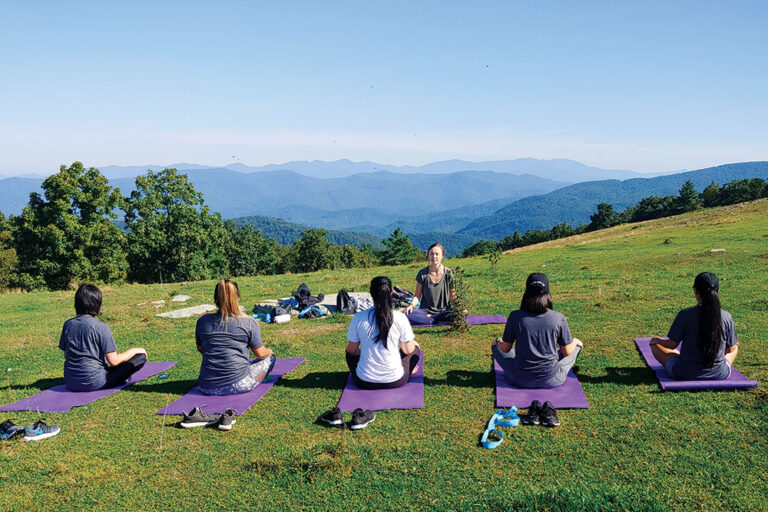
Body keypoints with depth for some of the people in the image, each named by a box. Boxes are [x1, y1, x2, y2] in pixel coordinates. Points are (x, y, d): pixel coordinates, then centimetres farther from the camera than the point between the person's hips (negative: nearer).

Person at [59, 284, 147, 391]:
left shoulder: (68, 324, 3)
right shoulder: (101, 327, -14)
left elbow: (66, 355, 13)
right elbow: (113, 361, -12)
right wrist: (134, 350, 3)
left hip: (70, 384, 6)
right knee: (141, 356, -2)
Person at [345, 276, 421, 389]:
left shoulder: (358, 318, -10)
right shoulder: (400, 318, -12)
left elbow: (352, 350, 2)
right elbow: (408, 350, -1)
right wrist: (414, 343, 23)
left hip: (365, 382, 1)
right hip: (395, 381, 0)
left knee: (350, 353, 31)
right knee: (415, 348, 25)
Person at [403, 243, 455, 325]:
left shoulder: (449, 274, 0)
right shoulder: (422, 273, 1)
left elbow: (452, 297, 4)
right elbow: (417, 295, 5)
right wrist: (411, 305, -16)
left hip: (443, 311, 0)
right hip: (426, 310, 0)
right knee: (406, 314, -30)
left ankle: (430, 318, -15)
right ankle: (435, 321, -20)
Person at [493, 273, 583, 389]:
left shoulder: (515, 316, -14)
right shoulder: (559, 318, -14)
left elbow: (505, 349, -2)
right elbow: (566, 352, -2)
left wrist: (498, 342, 22)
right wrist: (575, 341, 21)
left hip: (520, 380, 0)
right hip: (552, 380, 0)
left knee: (496, 345, 27)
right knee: (577, 345, 25)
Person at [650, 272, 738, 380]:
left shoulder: (685, 315, -18)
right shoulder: (726, 317, -11)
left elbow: (672, 345, -10)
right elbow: (731, 349, 2)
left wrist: (656, 340, 12)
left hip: (685, 374, -3)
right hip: (720, 375, 3)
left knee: (654, 342, 21)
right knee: (735, 345, 33)